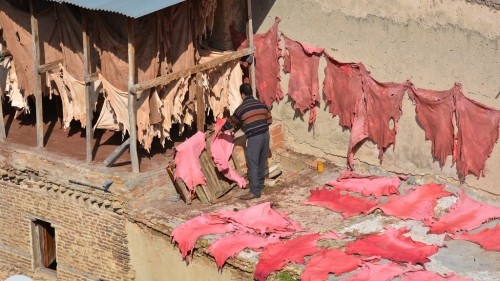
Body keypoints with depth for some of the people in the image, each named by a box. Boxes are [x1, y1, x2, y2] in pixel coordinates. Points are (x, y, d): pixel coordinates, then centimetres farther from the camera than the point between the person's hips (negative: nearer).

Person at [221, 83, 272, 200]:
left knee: (252, 165, -3)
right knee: (261, 163, 16)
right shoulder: (261, 104, 7)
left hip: (254, 138, -6)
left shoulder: (241, 108, -6)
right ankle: (260, 186, 26)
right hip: (265, 135, 6)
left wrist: (221, 130, 26)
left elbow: (231, 122, 9)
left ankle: (254, 191, -5)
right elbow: (269, 120, 13)